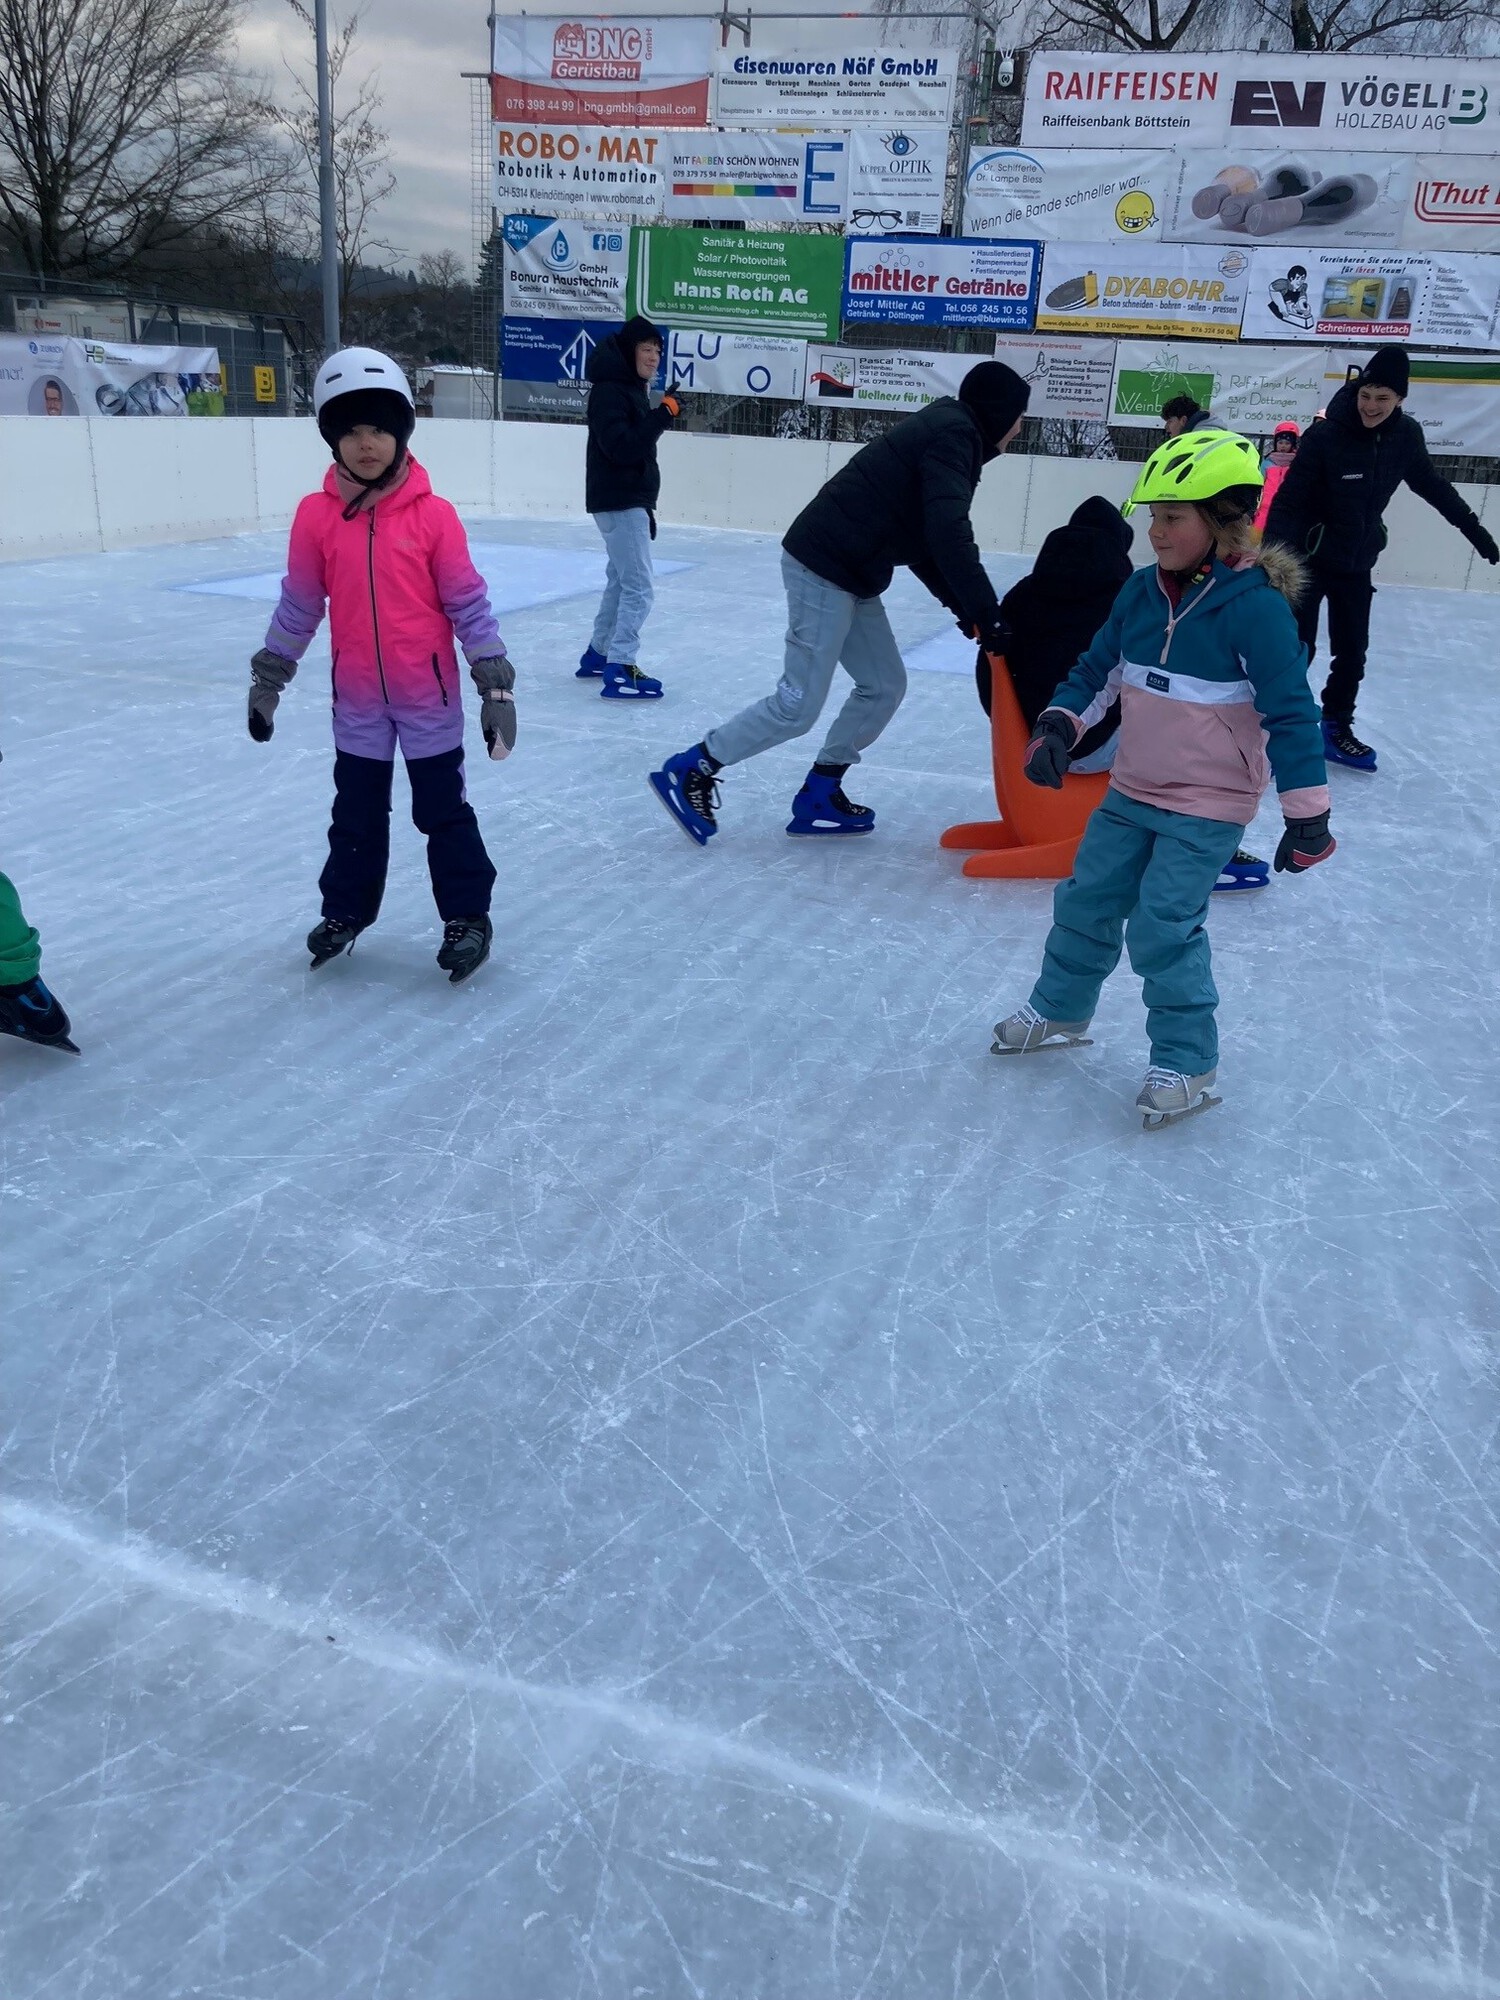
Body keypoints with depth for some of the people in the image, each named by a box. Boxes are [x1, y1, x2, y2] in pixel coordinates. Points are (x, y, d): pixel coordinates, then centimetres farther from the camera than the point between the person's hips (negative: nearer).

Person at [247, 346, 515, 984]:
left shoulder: (433, 515, -12)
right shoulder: (316, 515, -6)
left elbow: (468, 602, -7)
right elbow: (298, 605, 4)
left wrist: (496, 683, -9)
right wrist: (267, 680, 8)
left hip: (429, 693, -2)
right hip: (356, 697, 3)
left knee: (443, 811, 8)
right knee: (356, 813, 17)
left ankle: (467, 916, 22)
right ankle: (346, 909, 35)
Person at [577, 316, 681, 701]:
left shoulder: (632, 389, 16)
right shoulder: (609, 391, -14)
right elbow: (622, 448, -26)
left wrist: (646, 508, 24)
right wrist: (663, 414, -26)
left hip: (632, 500, 10)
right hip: (619, 502, -10)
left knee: (621, 582, 18)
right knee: (639, 588, -14)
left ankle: (598, 654, 28)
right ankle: (619, 672, -15)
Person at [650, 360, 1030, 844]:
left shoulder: (947, 433, 19)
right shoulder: (953, 434, -11)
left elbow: (923, 543, 19)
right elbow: (948, 537, -25)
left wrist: (964, 610, 10)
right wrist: (987, 614, -21)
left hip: (851, 575, 10)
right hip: (823, 569, -10)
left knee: (884, 686, 12)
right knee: (798, 705, -7)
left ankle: (819, 798, 19)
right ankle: (689, 771, 5)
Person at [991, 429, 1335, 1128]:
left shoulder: (1254, 604, -19)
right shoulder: (1143, 590, 0)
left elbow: (1290, 712, -18)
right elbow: (1098, 667, 10)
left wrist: (1307, 815, -18)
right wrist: (1058, 726, -6)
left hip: (1207, 809, -7)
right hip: (1131, 791, 7)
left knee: (1163, 927, -9)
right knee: (1085, 901, 12)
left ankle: (1187, 1063, 7)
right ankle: (1058, 1010, 33)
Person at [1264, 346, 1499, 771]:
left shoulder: (1406, 435, -5)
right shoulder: (1326, 435, -20)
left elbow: (1430, 484, 11)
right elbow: (1288, 499, -21)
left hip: (1357, 564, 5)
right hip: (1308, 558, -5)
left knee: (1352, 652, 11)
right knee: (1299, 647, -5)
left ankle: (1337, 726, 26)